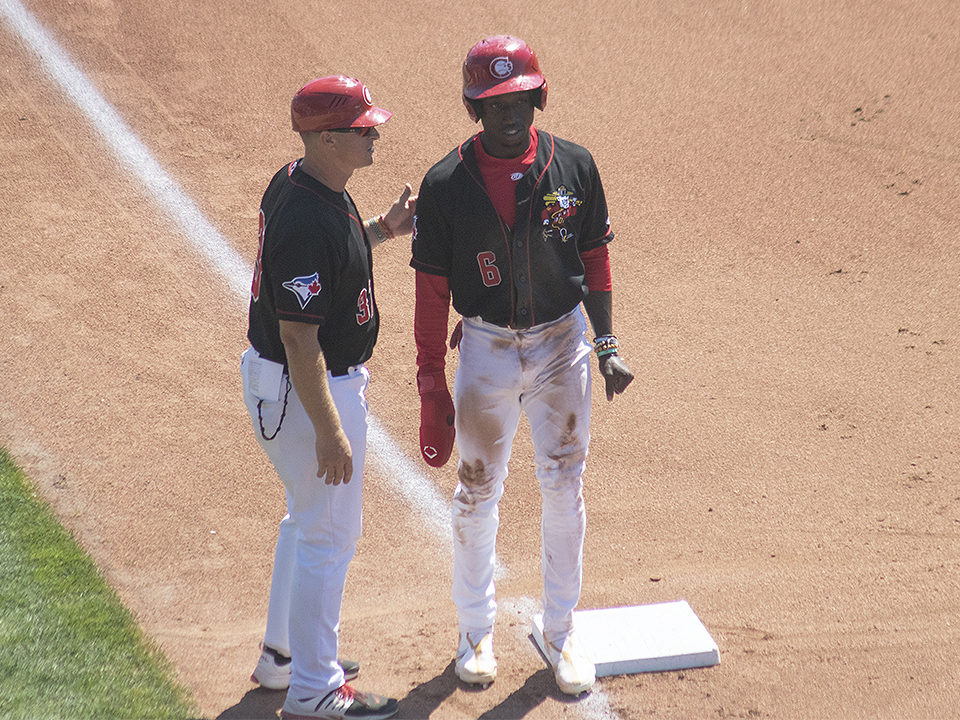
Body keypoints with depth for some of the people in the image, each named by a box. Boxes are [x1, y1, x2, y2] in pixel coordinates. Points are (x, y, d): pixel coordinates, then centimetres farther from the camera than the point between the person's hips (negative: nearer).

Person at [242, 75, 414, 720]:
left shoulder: (297, 183, 1)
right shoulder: (308, 222, -30)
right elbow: (299, 339, -28)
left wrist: (382, 230, 6)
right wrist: (329, 432, -25)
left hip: (276, 378, 10)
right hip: (307, 392, -10)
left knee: (311, 518, 24)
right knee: (330, 535, 3)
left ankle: (284, 654, 39)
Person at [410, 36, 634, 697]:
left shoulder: (574, 166, -5)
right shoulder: (445, 185, -10)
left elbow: (594, 258, 5)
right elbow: (432, 290, -5)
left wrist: (607, 345, -2)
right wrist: (432, 389, -6)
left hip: (562, 344, 1)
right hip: (486, 349, -1)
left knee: (564, 487, 7)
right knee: (478, 492, 9)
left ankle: (561, 630, 22)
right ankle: (477, 629, 27)